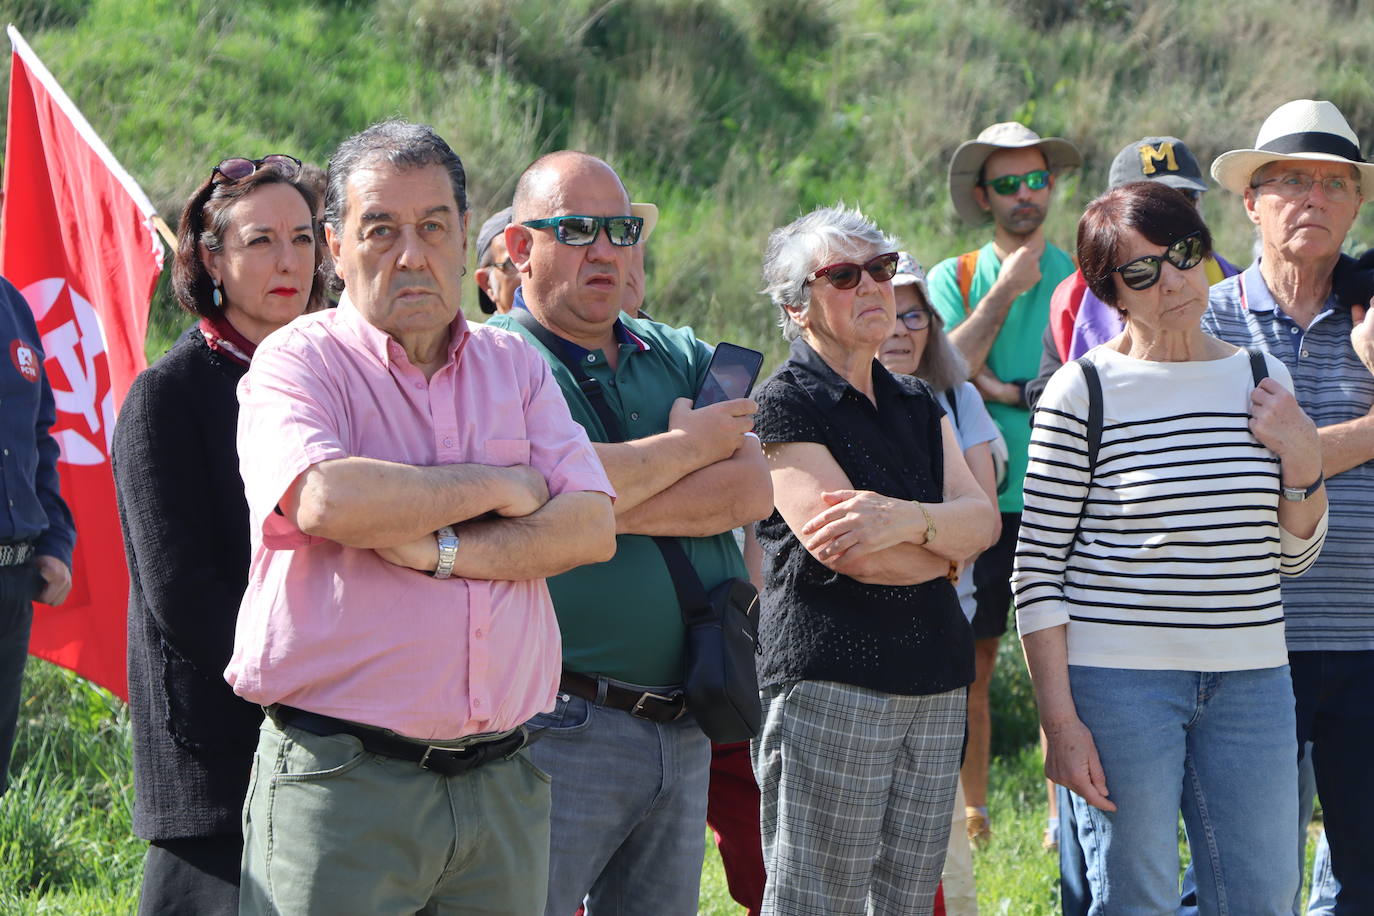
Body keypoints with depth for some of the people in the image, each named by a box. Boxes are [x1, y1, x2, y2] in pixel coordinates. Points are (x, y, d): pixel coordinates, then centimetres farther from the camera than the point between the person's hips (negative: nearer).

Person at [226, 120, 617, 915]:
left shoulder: (515, 367, 15)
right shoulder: (300, 363, 0)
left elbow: (591, 526, 3)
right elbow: (324, 499, -20)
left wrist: (442, 551, -12)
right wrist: (497, 487, -8)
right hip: (341, 780, -4)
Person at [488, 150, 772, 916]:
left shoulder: (680, 358, 15)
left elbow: (752, 490, 0)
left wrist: (610, 503, -12)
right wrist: (691, 445, -7)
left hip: (683, 731, 6)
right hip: (560, 729, -6)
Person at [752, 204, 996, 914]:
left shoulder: (918, 405, 19)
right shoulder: (785, 403, -4)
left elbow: (982, 516, 3)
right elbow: (846, 553, -15)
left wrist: (908, 519, -18)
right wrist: (946, 548, 2)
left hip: (935, 687, 7)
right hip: (830, 686, -7)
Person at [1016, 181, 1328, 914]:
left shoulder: (1261, 380, 9)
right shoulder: (1084, 392, -5)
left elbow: (1294, 555, 16)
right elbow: (1037, 566, -5)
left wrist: (1302, 460, -4)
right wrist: (1059, 722, -10)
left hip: (1250, 680, 4)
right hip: (1120, 680, -4)